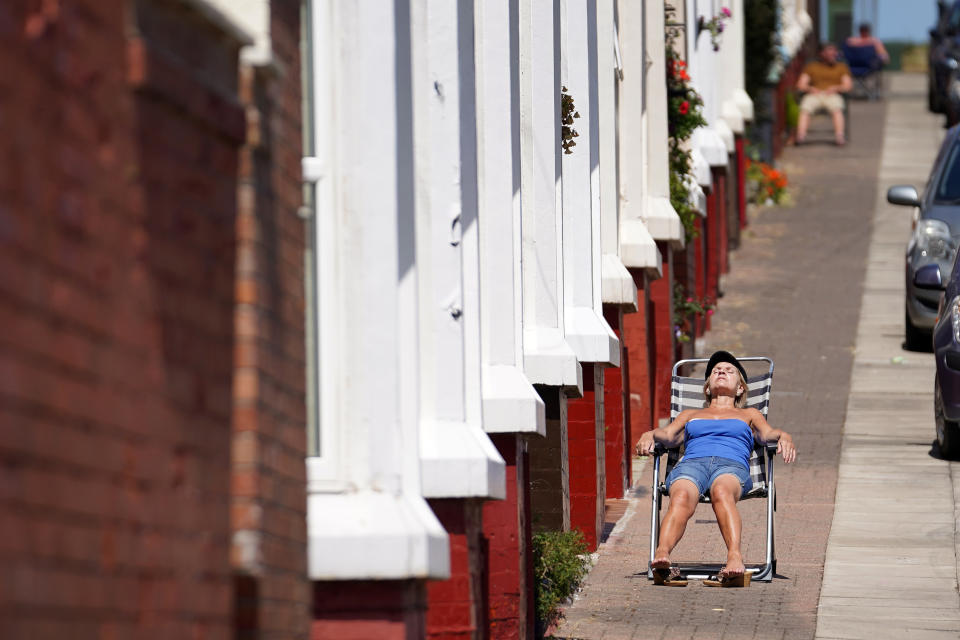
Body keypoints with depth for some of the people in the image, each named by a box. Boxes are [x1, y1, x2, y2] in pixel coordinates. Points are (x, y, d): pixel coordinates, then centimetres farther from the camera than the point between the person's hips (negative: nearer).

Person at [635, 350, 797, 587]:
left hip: (732, 464, -1)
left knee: (721, 492, -41)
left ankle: (735, 558, -66)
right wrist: (648, 436, -2)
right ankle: (661, 554, -64)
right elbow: (668, 434, 22)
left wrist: (784, 437, -8)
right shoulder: (690, 415, 40)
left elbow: (767, 433, 16)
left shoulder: (749, 415, 37)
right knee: (682, 497, -38)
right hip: (691, 463, 1)